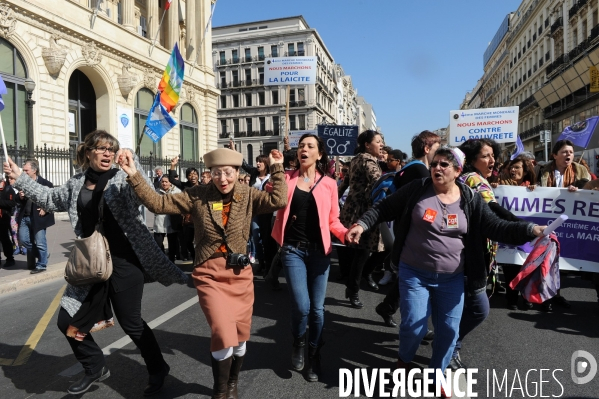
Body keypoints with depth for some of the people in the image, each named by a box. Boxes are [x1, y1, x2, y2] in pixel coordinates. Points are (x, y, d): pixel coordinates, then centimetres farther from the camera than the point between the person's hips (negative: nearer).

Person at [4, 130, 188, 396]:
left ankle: (157, 369, 27)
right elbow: (51, 199, 27)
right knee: (68, 321, 12)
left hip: (124, 262, -6)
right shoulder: (76, 184, 9)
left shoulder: (123, 179, -6)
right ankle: (96, 368, 36)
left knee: (130, 322, 3)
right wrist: (20, 178, 25)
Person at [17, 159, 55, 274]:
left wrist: (45, 210, -14)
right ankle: (41, 254, 31)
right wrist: (20, 197, -6)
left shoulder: (45, 184, -10)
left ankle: (41, 265, 13)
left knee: (40, 242, 0)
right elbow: (20, 202, 15)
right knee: (23, 240, 10)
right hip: (24, 217, 6)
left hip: (38, 218, -6)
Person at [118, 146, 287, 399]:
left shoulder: (247, 196, -3)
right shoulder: (197, 196, -5)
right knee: (223, 333, -11)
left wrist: (277, 169, -16)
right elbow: (158, 204, -8)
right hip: (210, 274, -2)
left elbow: (278, 201, -18)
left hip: (240, 274, 2)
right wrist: (134, 176, -15)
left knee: (240, 334, 13)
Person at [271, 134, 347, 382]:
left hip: (319, 250, 1)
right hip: (292, 249, -1)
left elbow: (332, 221, 4)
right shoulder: (286, 178, 3)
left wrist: (346, 233, -14)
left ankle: (314, 354, 32)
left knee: (317, 308, 8)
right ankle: (298, 343, 25)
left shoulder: (329, 184, 2)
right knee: (301, 306, -8)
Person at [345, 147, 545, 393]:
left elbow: (497, 228, -4)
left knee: (449, 329, 9)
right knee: (414, 325, -4)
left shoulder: (470, 200, -2)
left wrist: (531, 230, -18)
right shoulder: (416, 189, -6)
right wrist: (362, 224, -13)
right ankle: (404, 360, 30)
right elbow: (384, 208, -1)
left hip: (452, 279, 2)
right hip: (414, 274, -2)